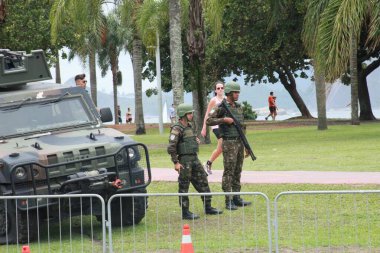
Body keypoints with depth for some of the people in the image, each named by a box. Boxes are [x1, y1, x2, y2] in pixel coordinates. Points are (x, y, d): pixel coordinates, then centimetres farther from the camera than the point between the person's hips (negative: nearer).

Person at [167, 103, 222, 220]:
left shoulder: (189, 127, 12)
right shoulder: (177, 129, -15)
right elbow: (171, 148, -20)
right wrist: (176, 163, -21)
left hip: (194, 159, 9)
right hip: (184, 160, -9)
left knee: (203, 182, 11)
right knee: (184, 186, -2)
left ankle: (208, 207, 19)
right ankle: (185, 212, 3)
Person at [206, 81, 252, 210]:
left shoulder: (239, 107, 14)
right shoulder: (221, 107, -9)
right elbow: (208, 121, -16)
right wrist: (224, 120, -21)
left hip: (239, 142, 7)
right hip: (229, 143, -7)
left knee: (237, 171, 10)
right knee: (229, 172, -6)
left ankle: (236, 198, 16)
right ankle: (228, 201, -4)